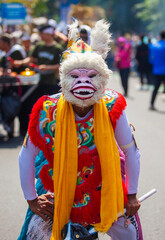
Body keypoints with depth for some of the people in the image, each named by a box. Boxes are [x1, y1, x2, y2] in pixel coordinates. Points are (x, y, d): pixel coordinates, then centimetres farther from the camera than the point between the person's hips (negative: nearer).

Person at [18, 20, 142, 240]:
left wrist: (132, 195, 1)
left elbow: (131, 151, -6)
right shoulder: (48, 112, -22)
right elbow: (26, 156, -9)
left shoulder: (112, 109, -20)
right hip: (58, 187, 0)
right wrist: (31, 199, -3)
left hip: (104, 188, 1)